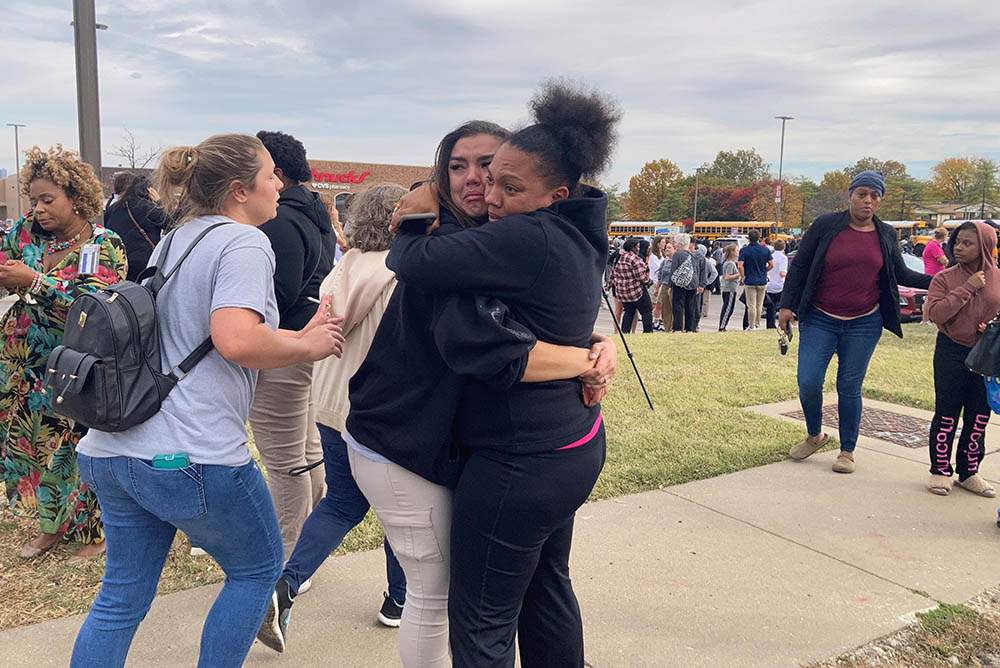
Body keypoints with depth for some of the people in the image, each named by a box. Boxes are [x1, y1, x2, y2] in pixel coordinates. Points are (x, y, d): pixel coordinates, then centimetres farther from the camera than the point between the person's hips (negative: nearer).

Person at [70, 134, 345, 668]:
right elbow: (236, 341, -27)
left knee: (122, 595, 19)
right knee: (257, 568, 16)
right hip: (191, 456, -8)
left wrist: (301, 336, 18)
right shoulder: (244, 242, -11)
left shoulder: (173, 241, 18)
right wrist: (309, 347, -10)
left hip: (110, 451, 9)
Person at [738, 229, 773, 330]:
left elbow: (740, 266, -18)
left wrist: (743, 277, -5)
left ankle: (751, 326, 4)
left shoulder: (744, 250, -9)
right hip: (762, 281, 3)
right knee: (759, 305, 13)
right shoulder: (765, 249, 0)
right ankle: (757, 325, 21)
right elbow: (771, 265, 2)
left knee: (751, 305, 1)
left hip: (750, 281, -3)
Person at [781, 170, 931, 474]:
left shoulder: (886, 235, 6)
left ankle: (847, 451, 20)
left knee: (849, 388, 5)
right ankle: (815, 435, 20)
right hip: (819, 320, -1)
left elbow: (901, 274, 16)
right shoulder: (825, 225, -4)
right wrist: (787, 306, -3)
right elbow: (799, 266, 0)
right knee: (808, 383, -7)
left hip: (864, 324, 2)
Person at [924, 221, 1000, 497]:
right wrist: (967, 288, -21)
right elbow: (935, 313, -18)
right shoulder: (945, 278, -5)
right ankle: (940, 470, 15)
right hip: (951, 353, -2)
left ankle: (969, 472, 24)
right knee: (946, 414, 3)